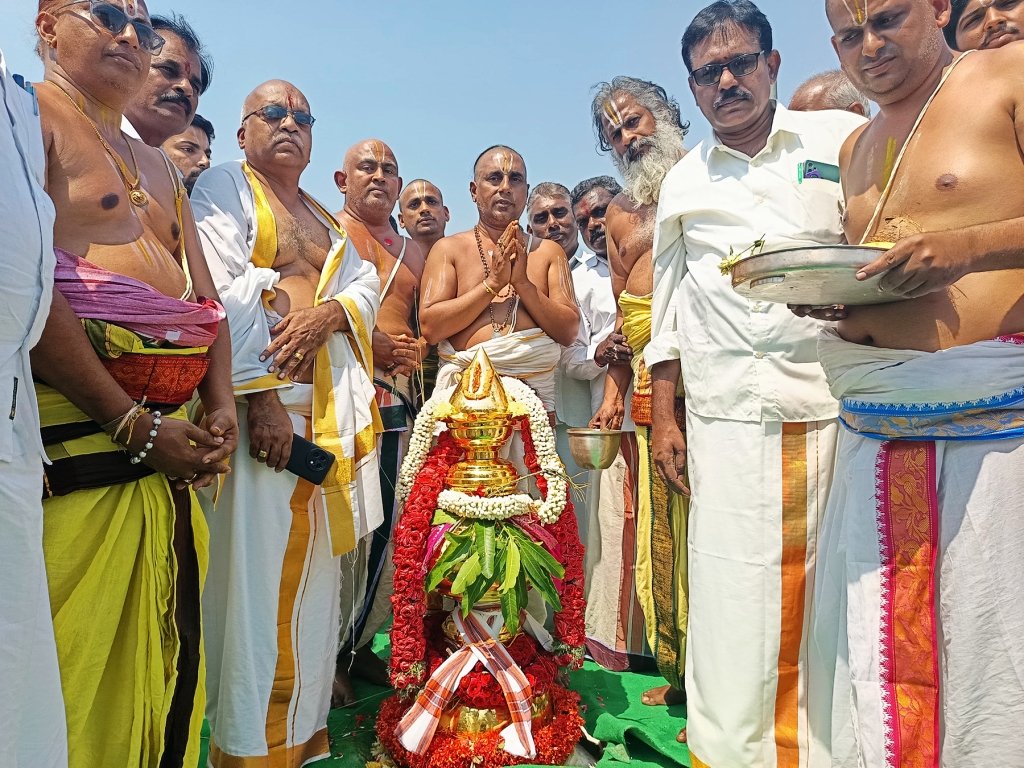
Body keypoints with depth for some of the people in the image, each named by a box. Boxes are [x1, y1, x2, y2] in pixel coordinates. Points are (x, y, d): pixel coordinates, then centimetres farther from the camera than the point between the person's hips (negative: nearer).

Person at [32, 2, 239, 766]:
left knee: (164, 656, 14)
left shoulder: (160, 168, 23)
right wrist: (135, 423, -17)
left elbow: (208, 298, 17)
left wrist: (221, 404, 0)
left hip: (167, 433, 7)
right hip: (79, 418, -7)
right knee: (77, 654, 0)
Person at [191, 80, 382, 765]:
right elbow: (224, 295, -10)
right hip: (263, 398, -6)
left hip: (335, 410, 7)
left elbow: (366, 285, 13)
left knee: (315, 568, 10)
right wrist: (260, 397, -20)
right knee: (256, 573, -5)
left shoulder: (325, 218, 26)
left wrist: (326, 312, -10)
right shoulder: (225, 186, 5)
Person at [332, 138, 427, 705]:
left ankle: (358, 642, 23)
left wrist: (417, 350, 2)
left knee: (386, 521, 8)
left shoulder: (411, 251, 23)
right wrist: (369, 341, -14)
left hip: (398, 394, 6)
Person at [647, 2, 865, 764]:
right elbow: (668, 307, 15)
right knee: (738, 599, 2)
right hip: (730, 416, 1)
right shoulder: (683, 183, 14)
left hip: (840, 403, 0)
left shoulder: (846, 139, 8)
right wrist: (664, 418, 9)